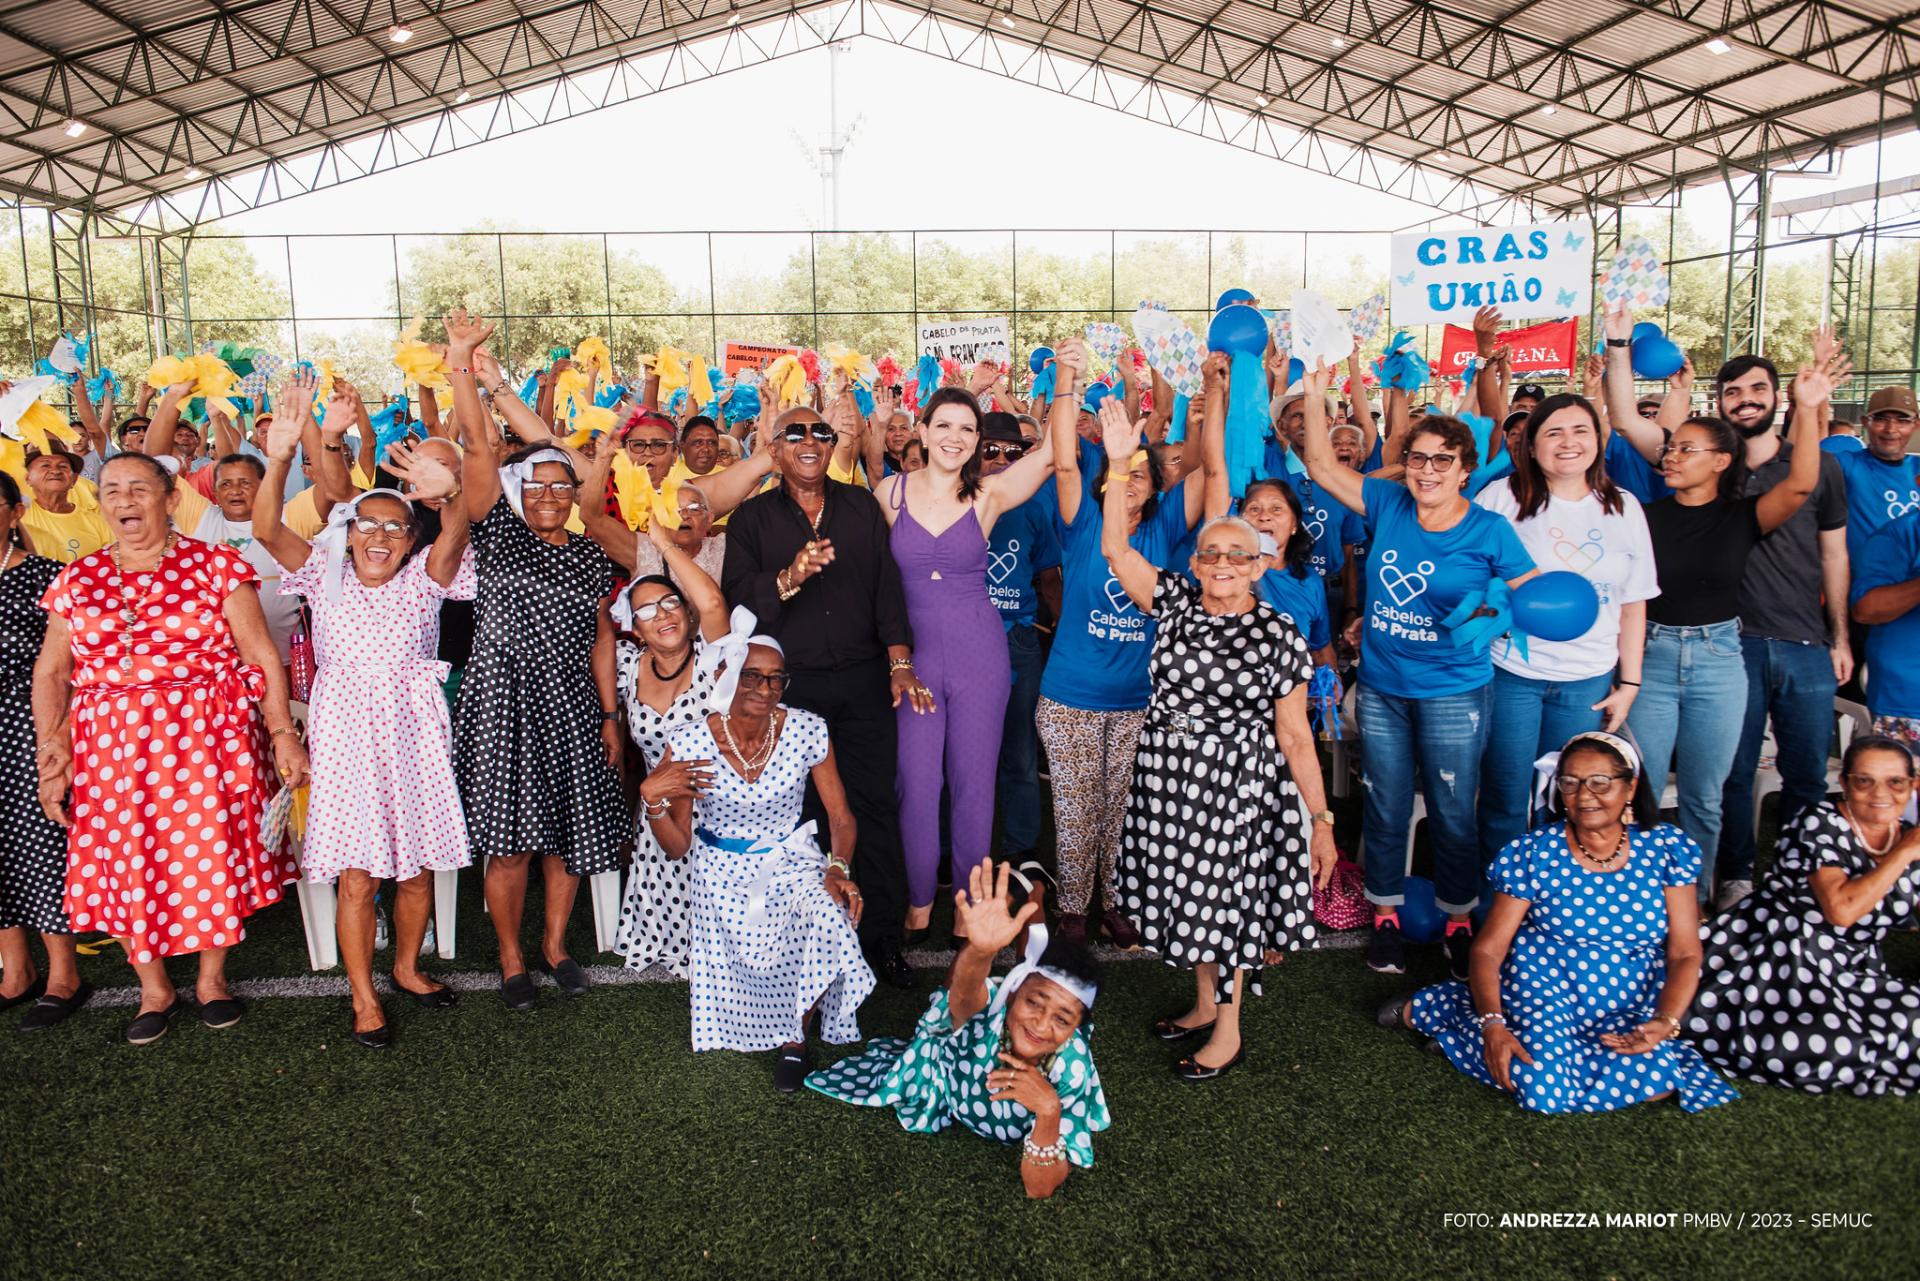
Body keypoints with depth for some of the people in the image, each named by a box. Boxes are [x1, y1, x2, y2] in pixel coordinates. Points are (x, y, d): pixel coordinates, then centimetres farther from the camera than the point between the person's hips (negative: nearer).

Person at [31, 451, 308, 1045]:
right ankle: (153, 989, 24)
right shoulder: (77, 579, 10)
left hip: (207, 739, -3)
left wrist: (283, 732, -9)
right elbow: (50, 672, 11)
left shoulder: (215, 566, 0)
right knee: (124, 862, 5)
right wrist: (50, 751, 2)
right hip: (111, 746, 3)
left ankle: (213, 977, 23)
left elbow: (261, 656, -3)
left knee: (212, 852, 2)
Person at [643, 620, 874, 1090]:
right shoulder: (690, 744, -12)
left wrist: (838, 869, -19)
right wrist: (655, 801, -23)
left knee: (827, 919, -30)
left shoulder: (807, 730, -10)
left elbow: (840, 815, -1)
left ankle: (795, 1037, -6)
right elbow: (678, 847, -4)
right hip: (724, 872, -1)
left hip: (793, 860, 1)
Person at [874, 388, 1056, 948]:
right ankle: (919, 903, 22)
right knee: (916, 783, 3)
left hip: (979, 653, 0)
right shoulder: (891, 491, 0)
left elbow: (1054, 452, -13)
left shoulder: (987, 495, -2)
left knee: (974, 780, 7)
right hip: (913, 654, 0)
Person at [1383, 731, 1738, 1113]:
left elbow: (1685, 954, 2)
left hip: (1629, 1014, 3)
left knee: (1658, 1078, -29)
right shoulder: (1534, 853, -3)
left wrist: (1665, 1021, -16)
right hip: (1544, 998, -3)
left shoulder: (1666, 849, 3)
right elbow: (1488, 950, -5)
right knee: (1544, 1086, -31)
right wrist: (1492, 1024, -22)